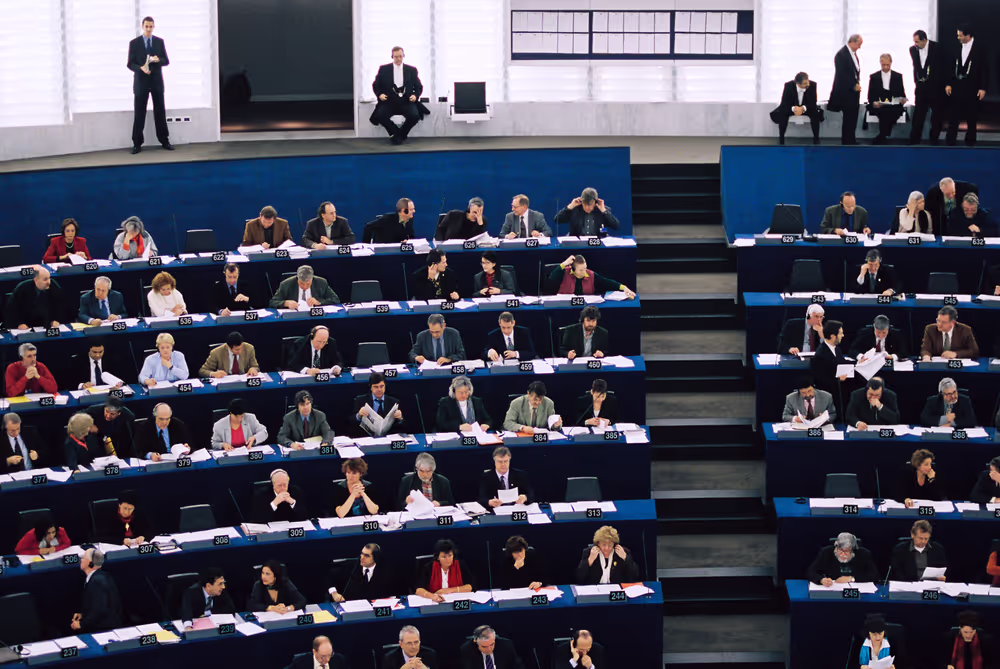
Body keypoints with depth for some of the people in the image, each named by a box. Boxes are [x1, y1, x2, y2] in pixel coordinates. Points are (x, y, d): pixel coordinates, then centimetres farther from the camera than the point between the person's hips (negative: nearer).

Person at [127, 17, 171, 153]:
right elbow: (130, 64, -3)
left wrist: (158, 60, -17)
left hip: (157, 81, 2)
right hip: (141, 81, -2)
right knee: (139, 113, -1)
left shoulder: (160, 41, 5)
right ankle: (137, 144, 3)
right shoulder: (134, 43, -1)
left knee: (160, 111, 6)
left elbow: (166, 61, 5)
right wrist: (141, 68, -22)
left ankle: (164, 141, 15)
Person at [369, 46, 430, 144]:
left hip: (406, 102, 0)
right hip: (389, 101, 0)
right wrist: (380, 94, -9)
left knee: (415, 116, -30)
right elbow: (376, 85, 11)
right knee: (380, 115, -31)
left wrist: (415, 95, -8)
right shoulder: (384, 69, 8)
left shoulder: (412, 70, 12)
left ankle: (401, 134, -1)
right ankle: (395, 132, -2)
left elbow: (419, 87, 13)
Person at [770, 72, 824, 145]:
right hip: (791, 107, -1)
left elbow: (812, 103, -23)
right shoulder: (788, 85, -26)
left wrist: (803, 108, -43)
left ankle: (816, 139, -14)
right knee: (781, 113, -31)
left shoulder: (812, 85, -25)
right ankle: (781, 139, -15)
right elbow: (784, 103, -23)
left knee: (816, 113, -30)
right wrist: (793, 108, -44)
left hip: (807, 107, 1)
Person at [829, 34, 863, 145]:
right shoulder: (841, 54, -16)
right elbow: (841, 74, -19)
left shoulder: (853, 53, 10)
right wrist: (853, 86, -16)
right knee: (848, 118, -5)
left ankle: (851, 141, 16)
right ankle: (847, 142, 2)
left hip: (854, 91, 8)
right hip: (846, 92, -8)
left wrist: (857, 83, 5)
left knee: (853, 117, 10)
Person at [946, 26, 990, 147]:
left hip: (972, 88, -4)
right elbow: (952, 68, 12)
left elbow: (985, 70, -7)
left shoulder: (981, 50, -5)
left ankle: (970, 141, 14)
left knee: (971, 117, 5)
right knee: (954, 116, 2)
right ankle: (950, 141, 3)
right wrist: (949, 84, 4)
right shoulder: (958, 50, 8)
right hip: (957, 87, 4)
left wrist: (983, 88, -11)